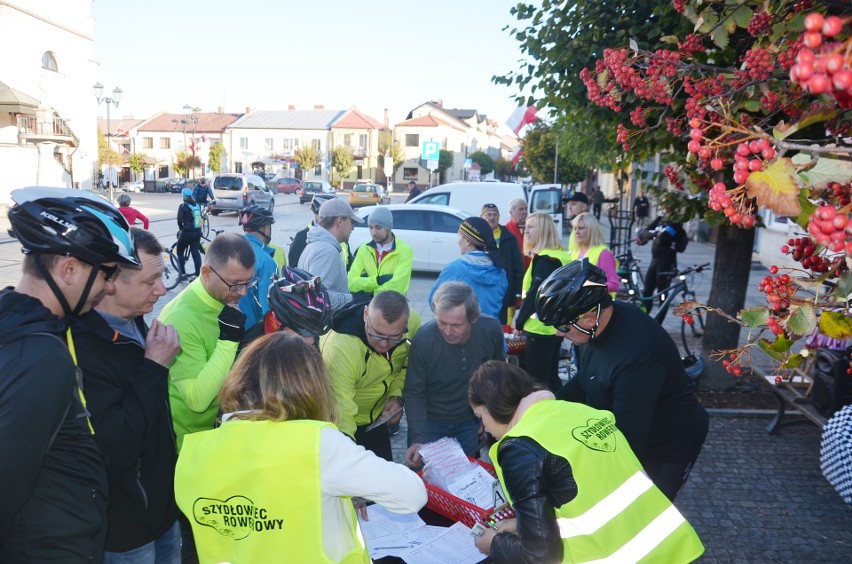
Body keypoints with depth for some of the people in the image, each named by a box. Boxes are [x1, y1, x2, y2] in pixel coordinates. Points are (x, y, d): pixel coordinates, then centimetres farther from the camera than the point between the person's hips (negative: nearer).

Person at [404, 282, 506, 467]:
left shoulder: (491, 330, -21)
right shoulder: (423, 339, -28)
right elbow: (413, 393, -18)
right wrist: (418, 438, -28)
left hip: (469, 422, 2)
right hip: (430, 422, -2)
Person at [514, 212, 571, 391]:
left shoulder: (545, 259, -16)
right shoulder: (560, 256, 14)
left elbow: (535, 293, -20)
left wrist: (519, 321, -8)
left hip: (541, 327, -10)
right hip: (554, 326, 10)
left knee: (535, 380, -2)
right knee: (550, 377, 17)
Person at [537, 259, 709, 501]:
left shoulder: (636, 355, -39)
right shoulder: (599, 324, -11)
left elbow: (628, 440, -34)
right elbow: (586, 379, 7)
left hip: (665, 449, -7)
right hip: (620, 432, 8)